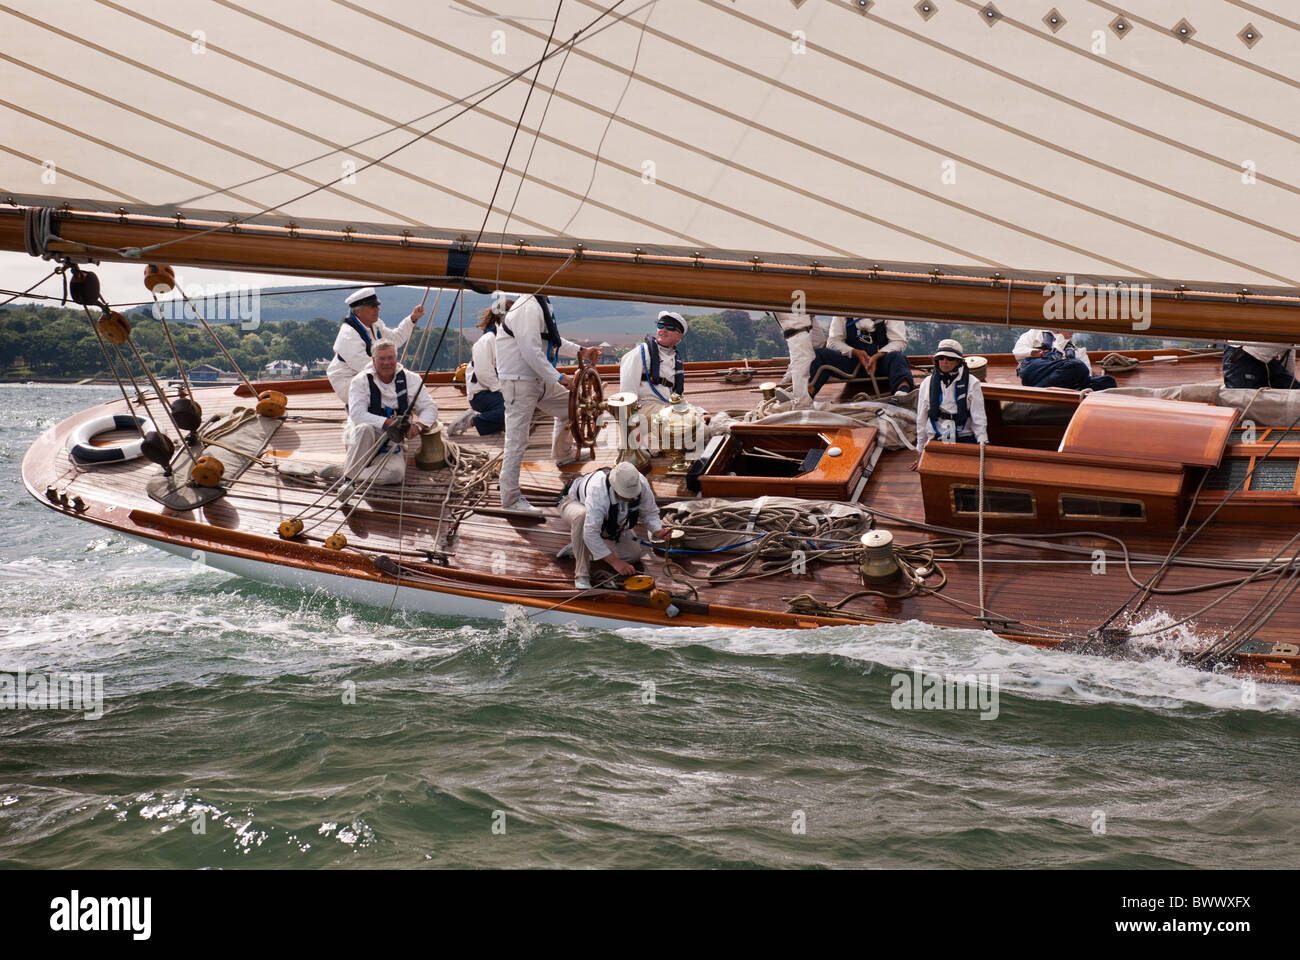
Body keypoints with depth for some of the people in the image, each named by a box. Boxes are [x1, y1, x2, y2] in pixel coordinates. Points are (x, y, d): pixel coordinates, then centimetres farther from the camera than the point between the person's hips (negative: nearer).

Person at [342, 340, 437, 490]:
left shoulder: (410, 379, 3)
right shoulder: (361, 381, -7)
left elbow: (430, 407, 6)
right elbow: (357, 415, -19)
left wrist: (418, 425, -16)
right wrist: (388, 423, -29)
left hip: (392, 444, 2)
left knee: (396, 472, -31)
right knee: (365, 429, -39)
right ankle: (348, 479, -30)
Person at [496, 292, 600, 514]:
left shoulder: (541, 304, 11)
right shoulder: (528, 308, -23)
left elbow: (551, 339, 25)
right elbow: (531, 352, -26)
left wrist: (581, 352, 21)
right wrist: (559, 378, -23)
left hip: (538, 379, 10)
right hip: (519, 381, -10)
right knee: (517, 440, -6)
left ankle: (563, 453, 45)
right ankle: (511, 499, -1)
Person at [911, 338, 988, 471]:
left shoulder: (971, 383, 5)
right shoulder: (927, 383, 11)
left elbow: (979, 418, 2)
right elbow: (921, 419, 15)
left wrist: (982, 444, -10)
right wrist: (920, 451, 15)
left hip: (964, 438, -1)